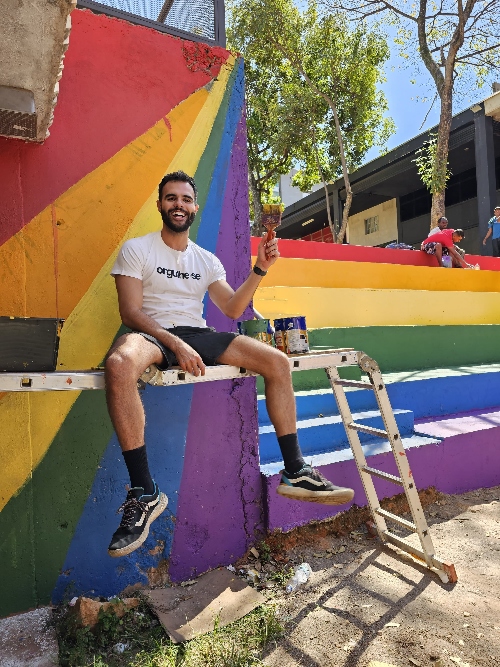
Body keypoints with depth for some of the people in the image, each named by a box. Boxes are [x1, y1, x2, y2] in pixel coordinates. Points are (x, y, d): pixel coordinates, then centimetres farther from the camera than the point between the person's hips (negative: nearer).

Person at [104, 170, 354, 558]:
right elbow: (131, 312, -8)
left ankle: (295, 472, -6)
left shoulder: (207, 260, 17)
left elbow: (233, 309, 10)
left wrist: (260, 269, -2)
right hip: (152, 335, -4)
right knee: (119, 365, -41)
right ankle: (144, 492, -30)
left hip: (198, 335, 5)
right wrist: (176, 343, -22)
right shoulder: (136, 249, 4)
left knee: (278, 361, -13)